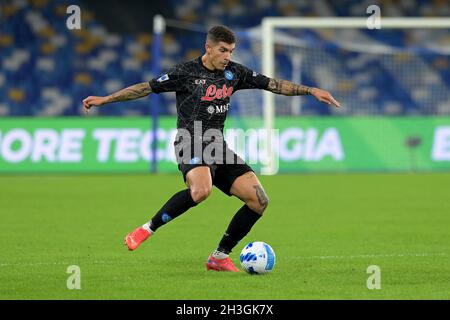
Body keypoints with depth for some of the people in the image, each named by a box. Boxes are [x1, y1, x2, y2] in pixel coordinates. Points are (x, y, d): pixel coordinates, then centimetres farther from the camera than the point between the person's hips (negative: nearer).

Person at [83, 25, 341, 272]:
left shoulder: (234, 72, 11)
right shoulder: (186, 72, -5)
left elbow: (272, 84, 15)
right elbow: (147, 88, -1)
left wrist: (311, 90, 9)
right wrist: (104, 99, -2)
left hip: (218, 146, 7)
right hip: (192, 143, -7)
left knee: (259, 200, -5)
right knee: (201, 190, -38)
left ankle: (220, 257, 5)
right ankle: (146, 230, -24)